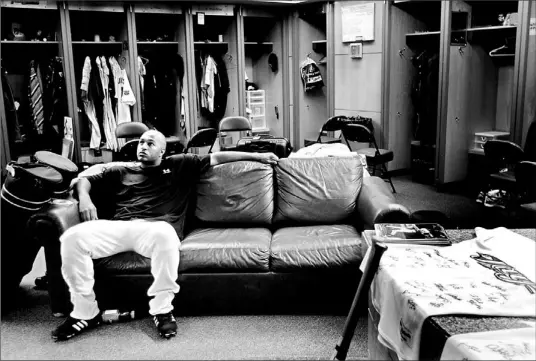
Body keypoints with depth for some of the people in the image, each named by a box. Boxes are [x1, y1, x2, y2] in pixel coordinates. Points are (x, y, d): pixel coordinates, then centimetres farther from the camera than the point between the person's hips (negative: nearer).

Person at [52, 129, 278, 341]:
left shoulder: (179, 165, 22)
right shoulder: (121, 171, 28)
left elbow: (216, 158, 20)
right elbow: (85, 180, 30)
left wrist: (256, 156, 18)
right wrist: (84, 197, 5)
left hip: (155, 228, -3)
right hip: (119, 226, 3)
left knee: (165, 234, -42)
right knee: (73, 237, -24)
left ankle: (162, 309, -22)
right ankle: (86, 312, -11)